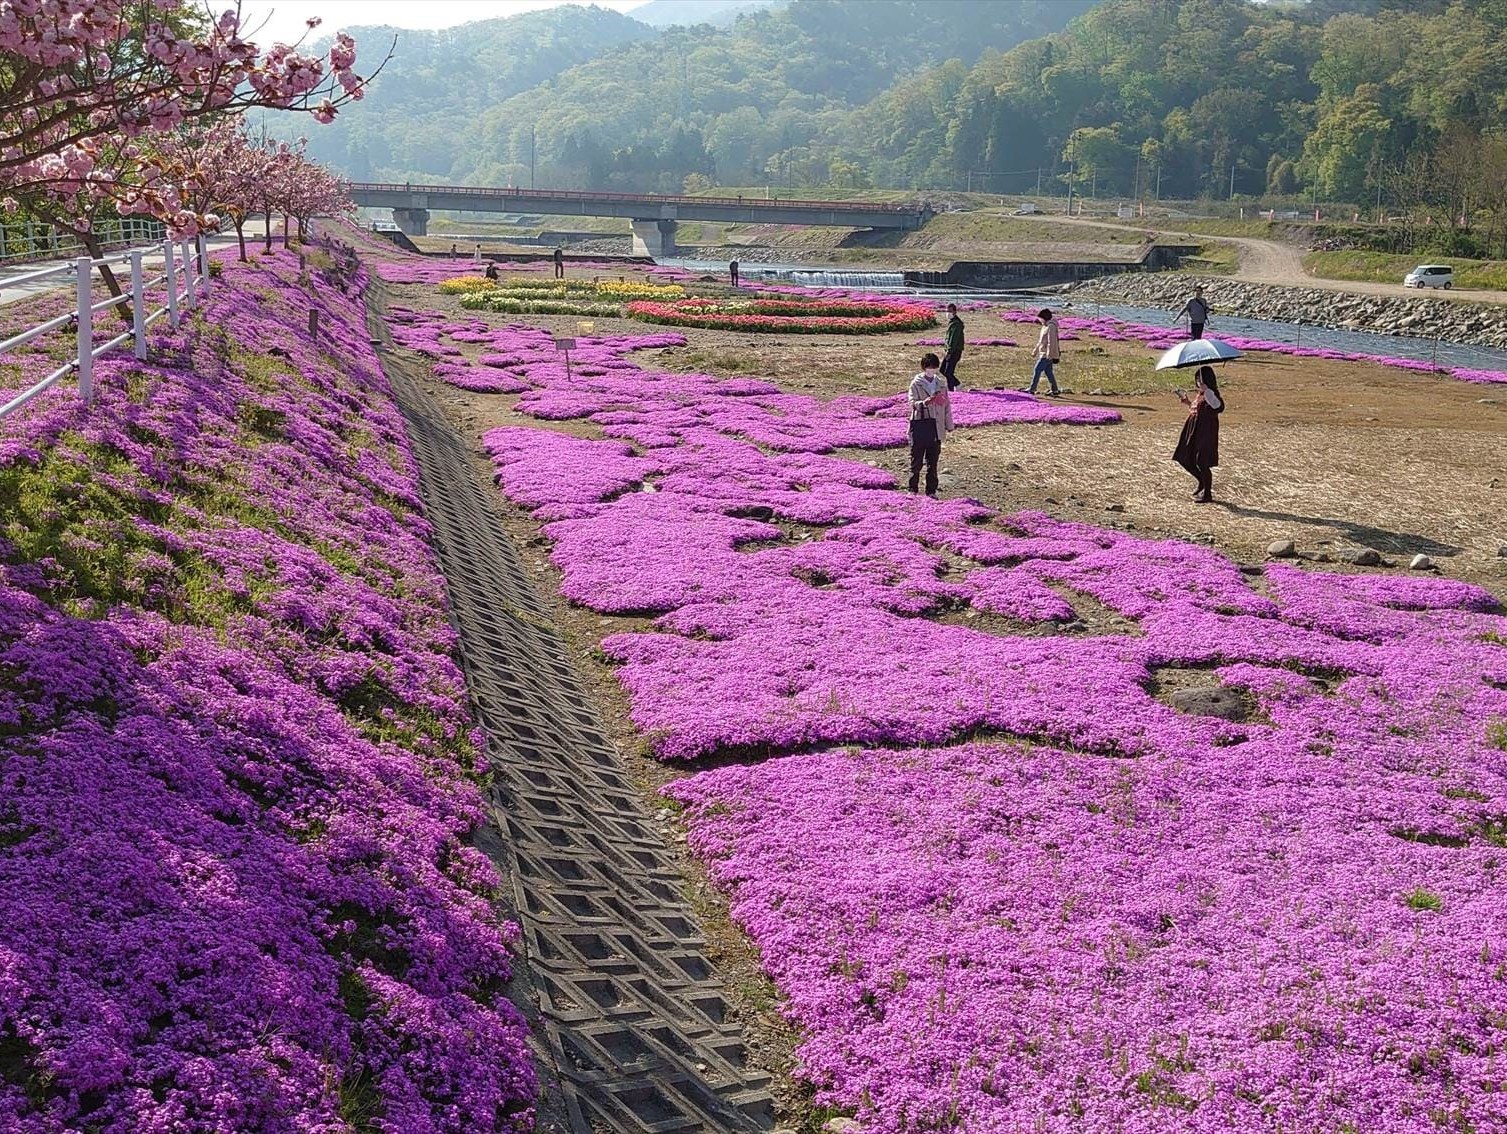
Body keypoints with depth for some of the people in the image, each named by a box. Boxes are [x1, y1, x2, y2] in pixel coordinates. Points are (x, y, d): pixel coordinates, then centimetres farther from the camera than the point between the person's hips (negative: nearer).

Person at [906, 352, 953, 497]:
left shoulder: (941, 384, 10)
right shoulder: (916, 383, -2)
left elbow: (946, 405, 15)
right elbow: (912, 402, -11)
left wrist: (949, 425, 13)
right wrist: (925, 402, -30)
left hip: (936, 427, 4)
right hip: (919, 425, -3)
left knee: (933, 462, 8)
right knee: (916, 461, 1)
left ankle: (931, 491, 15)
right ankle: (913, 489, 10)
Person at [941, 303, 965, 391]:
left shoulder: (956, 324, -17)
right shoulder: (950, 321, 14)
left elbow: (954, 339, -22)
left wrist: (949, 352, -25)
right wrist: (944, 348, 19)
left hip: (955, 351, -10)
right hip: (948, 350, 10)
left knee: (948, 372, -9)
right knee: (942, 370, 14)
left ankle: (951, 390, -1)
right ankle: (957, 384, 26)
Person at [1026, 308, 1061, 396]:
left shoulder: (1051, 327, -15)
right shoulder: (1045, 326, 15)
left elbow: (1051, 342, -21)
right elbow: (1041, 340, 24)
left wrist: (1049, 354, -24)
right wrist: (1036, 350, 26)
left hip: (1047, 354, -10)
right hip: (1043, 353, 10)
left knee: (1037, 370, -9)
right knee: (1048, 372, 10)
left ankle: (1032, 389, -6)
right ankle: (1055, 391, 12)